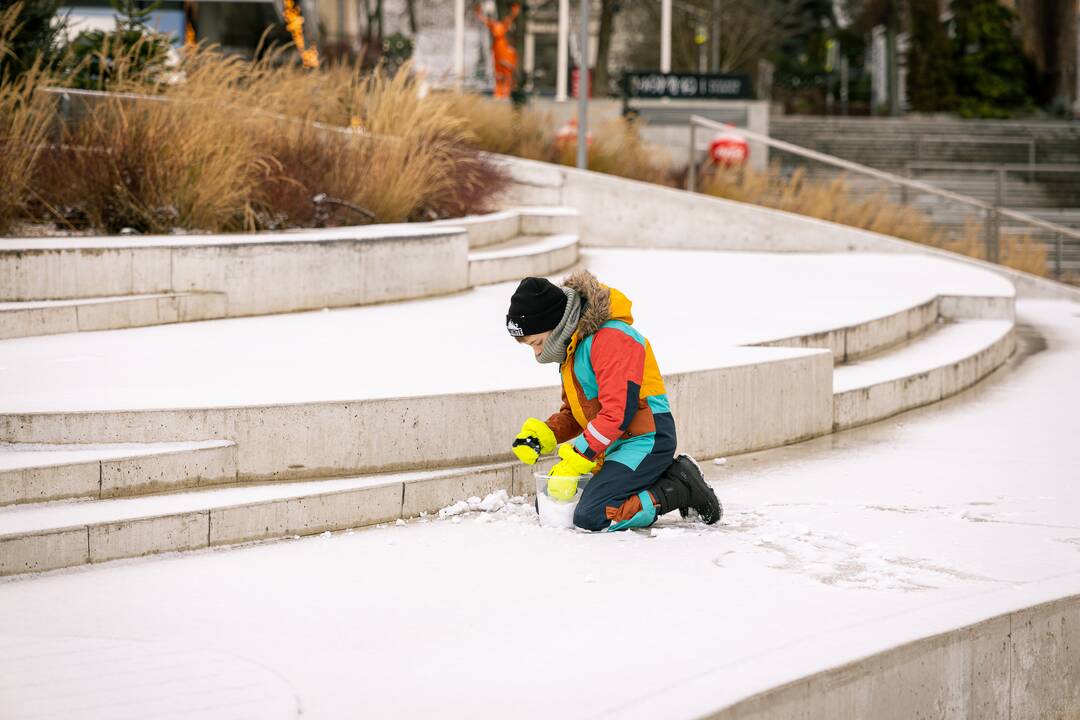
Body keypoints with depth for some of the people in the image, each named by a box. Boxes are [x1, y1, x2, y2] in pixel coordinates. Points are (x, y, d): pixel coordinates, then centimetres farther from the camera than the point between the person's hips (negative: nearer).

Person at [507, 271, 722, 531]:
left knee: (590, 517, -24)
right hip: (614, 447, 11)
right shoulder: (572, 347, 15)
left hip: (645, 441, -11)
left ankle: (681, 490, -8)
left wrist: (575, 460, -23)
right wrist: (542, 436, 0)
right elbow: (572, 413, 20)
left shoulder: (611, 339, -18)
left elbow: (618, 412, -25)